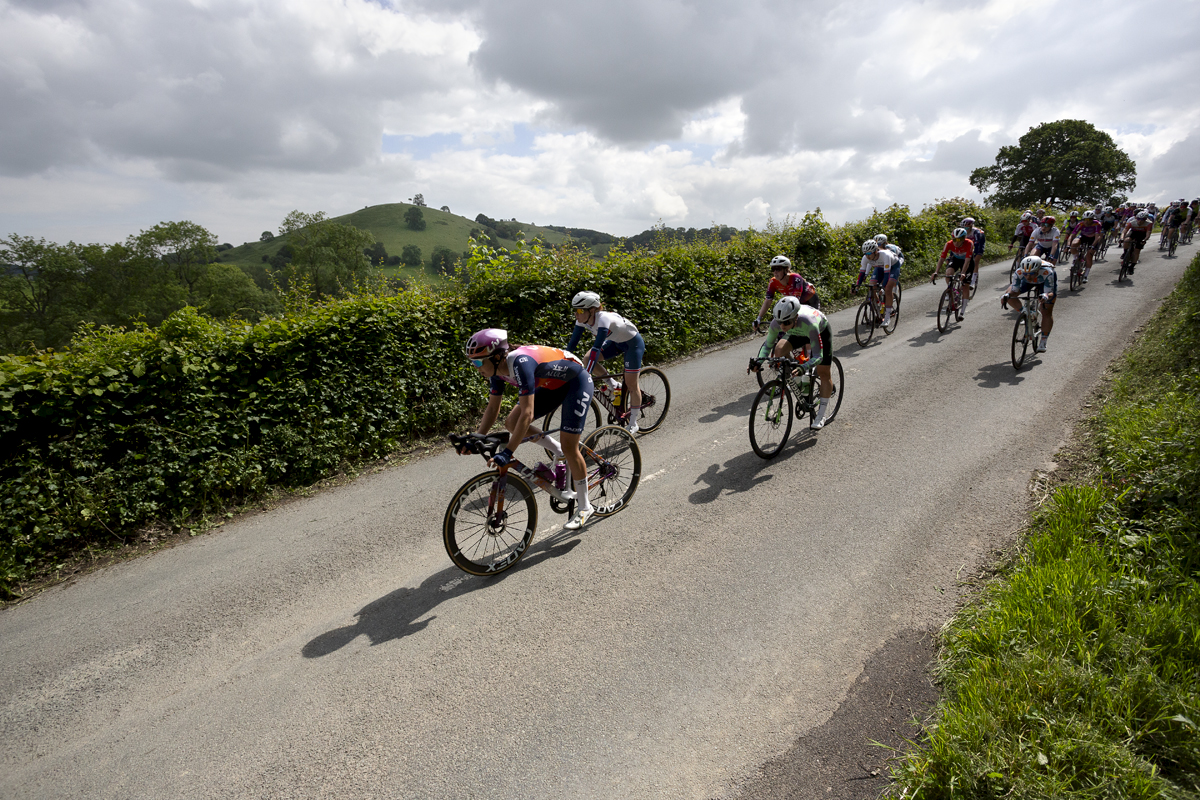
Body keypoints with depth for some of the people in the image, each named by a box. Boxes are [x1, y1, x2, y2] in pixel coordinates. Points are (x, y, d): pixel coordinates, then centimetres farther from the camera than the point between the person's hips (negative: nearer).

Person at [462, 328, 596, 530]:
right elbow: (492, 409, 0)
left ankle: (584, 507, 7)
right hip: (552, 385, 8)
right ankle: (559, 451, 15)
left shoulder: (521, 363, -36)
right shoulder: (497, 370, -11)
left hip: (577, 382, -8)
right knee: (511, 423, -4)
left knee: (569, 447, -10)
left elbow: (528, 413, -40)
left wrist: (507, 452, -40)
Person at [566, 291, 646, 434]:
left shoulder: (603, 319, -37)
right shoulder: (583, 320, -16)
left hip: (633, 343, -7)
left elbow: (596, 348, -44)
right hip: (616, 342, 7)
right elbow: (572, 343, -12)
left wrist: (587, 376, -48)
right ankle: (612, 385, 9)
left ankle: (633, 424, 10)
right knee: (587, 359, -11)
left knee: (631, 384, -6)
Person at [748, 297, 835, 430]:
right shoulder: (776, 322, -34)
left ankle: (821, 415, 13)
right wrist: (759, 361, -36)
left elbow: (818, 356, -42)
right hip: (798, 333, 4)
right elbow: (768, 344, -18)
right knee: (779, 350, -24)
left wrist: (803, 368, -60)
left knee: (824, 373, -3)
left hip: (821, 331, -4)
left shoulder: (809, 324, -46)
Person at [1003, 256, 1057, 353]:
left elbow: (1050, 293, -40)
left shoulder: (1047, 272, -43)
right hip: (1028, 282, 3)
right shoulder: (1019, 272, -37)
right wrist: (1007, 295, -50)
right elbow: (1014, 291, -29)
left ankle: (1043, 343, 8)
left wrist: (1046, 296, -63)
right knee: (1008, 296, -21)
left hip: (1045, 281, -2)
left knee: (1047, 312, -4)